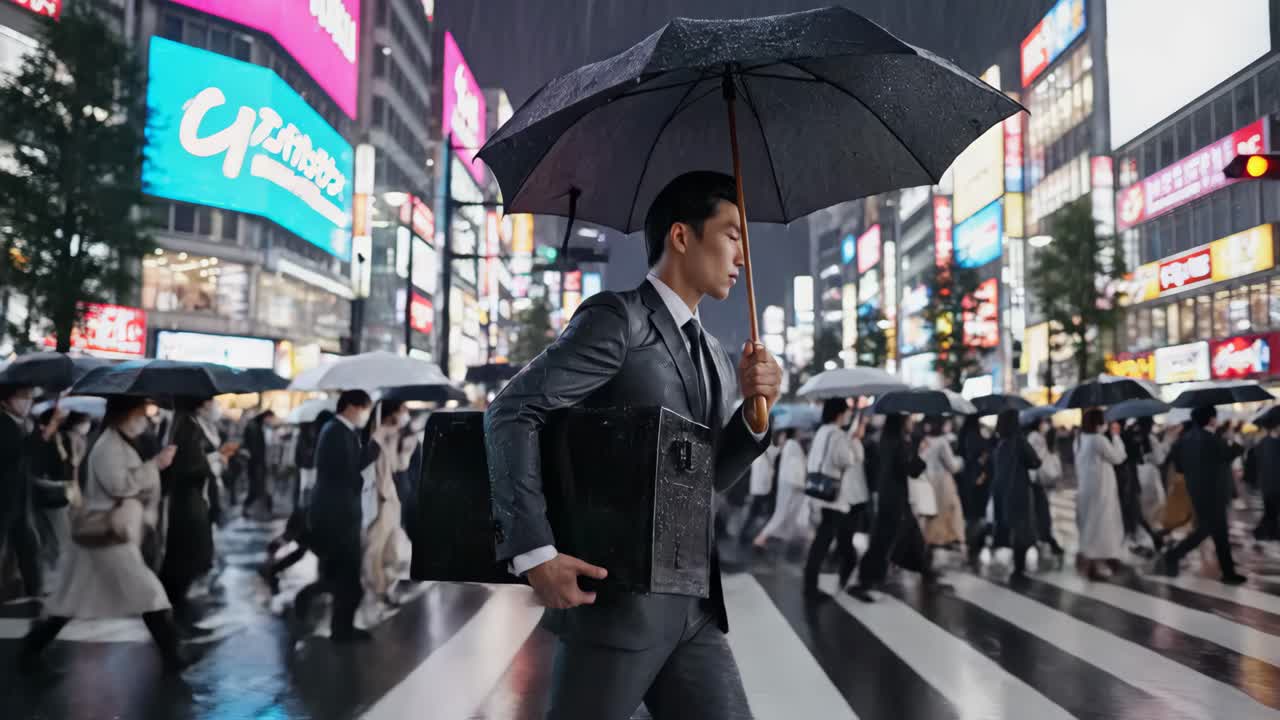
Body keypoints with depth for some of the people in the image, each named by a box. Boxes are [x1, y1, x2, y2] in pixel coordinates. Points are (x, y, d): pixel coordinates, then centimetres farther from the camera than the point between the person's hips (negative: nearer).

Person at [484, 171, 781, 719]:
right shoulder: (617, 317, -9)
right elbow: (511, 414, -15)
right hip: (615, 599, -7)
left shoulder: (715, 359, 16)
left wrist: (754, 410, -1)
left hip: (695, 609, 8)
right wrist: (533, 551, -22)